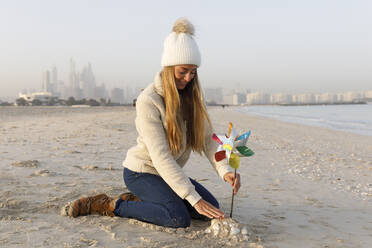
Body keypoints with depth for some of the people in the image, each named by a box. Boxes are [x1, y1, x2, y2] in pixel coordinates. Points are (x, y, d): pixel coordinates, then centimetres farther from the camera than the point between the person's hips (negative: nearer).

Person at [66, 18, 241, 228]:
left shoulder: (192, 97, -1)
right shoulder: (148, 101, -23)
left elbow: (208, 139, -6)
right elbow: (161, 157, -28)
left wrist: (224, 170, -26)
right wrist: (194, 198, -31)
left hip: (169, 173, 8)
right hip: (141, 172, -7)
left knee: (212, 208, -4)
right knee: (179, 218, -25)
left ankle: (138, 200, 7)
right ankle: (110, 205, -8)